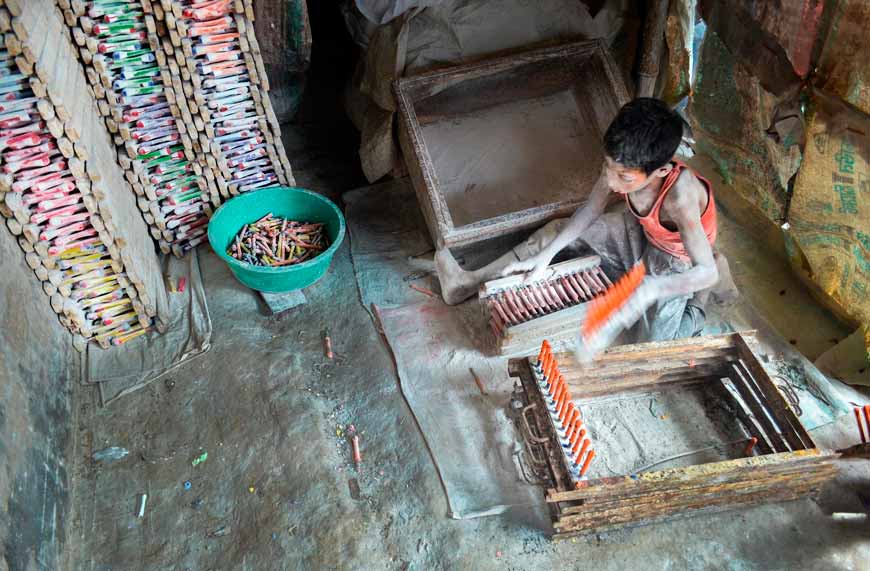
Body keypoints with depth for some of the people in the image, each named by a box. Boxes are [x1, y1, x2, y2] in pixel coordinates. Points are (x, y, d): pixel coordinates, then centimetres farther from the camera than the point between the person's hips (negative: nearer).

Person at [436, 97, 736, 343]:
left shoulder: (678, 196, -42)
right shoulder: (620, 164, -25)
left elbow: (707, 271, -41)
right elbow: (590, 210, -9)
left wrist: (650, 288, -58)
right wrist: (547, 254, -16)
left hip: (676, 262, -5)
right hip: (641, 233, 6)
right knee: (558, 231, 2)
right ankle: (471, 281, 12)